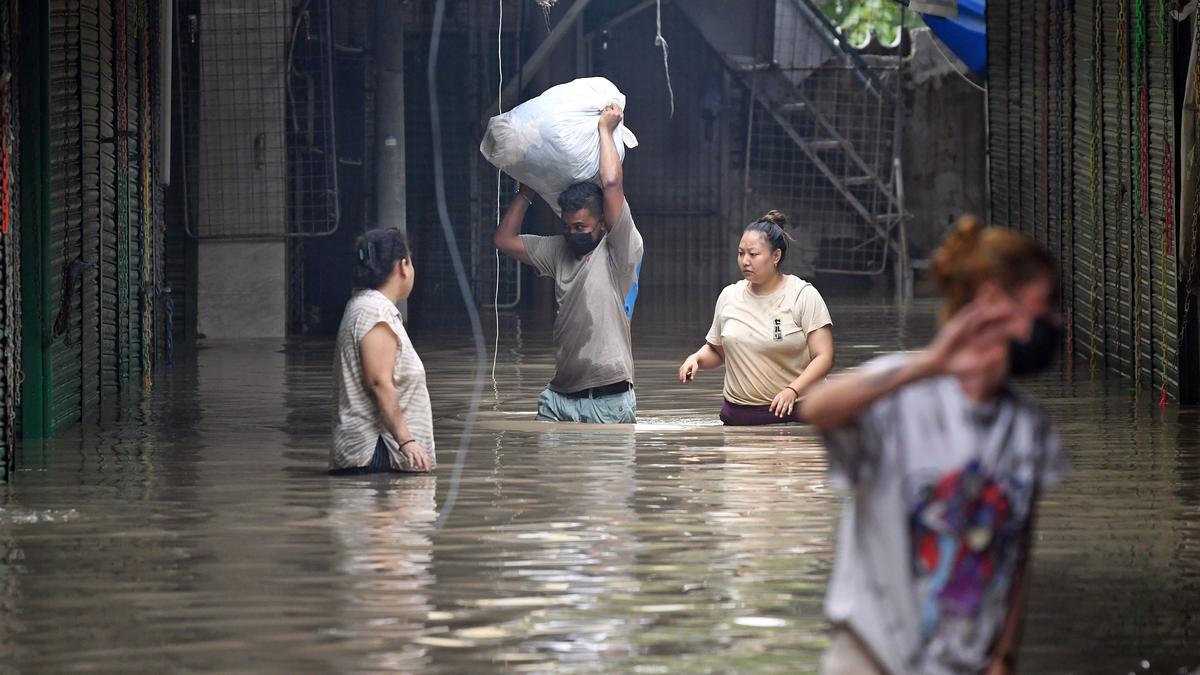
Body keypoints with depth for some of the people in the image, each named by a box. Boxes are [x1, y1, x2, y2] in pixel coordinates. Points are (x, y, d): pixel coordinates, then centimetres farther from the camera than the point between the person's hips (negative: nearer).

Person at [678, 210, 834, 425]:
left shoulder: (804, 295, -5)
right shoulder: (729, 296, 9)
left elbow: (823, 357, -10)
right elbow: (716, 350, 21)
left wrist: (792, 391, -24)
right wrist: (696, 359, -1)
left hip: (793, 413, -4)